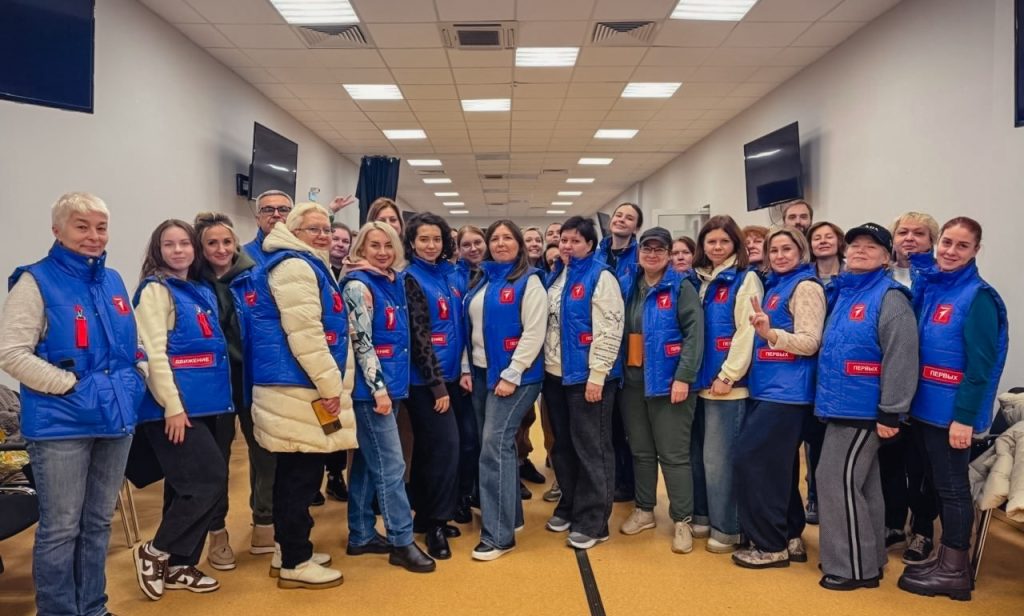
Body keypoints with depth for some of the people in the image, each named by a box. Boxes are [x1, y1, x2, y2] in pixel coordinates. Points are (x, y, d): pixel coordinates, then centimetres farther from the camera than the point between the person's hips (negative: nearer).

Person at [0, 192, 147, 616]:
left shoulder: (113, 281, 11)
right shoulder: (36, 281, -7)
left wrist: (136, 379, 3)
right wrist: (70, 385, -18)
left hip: (116, 418, 6)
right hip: (62, 423, -6)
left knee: (98, 522, 16)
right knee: (60, 528, 3)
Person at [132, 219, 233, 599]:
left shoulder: (203, 292, 16)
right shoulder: (155, 290, -6)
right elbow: (153, 352, -15)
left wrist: (222, 396, 17)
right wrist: (172, 406, -19)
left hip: (203, 403, 8)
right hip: (174, 405, -8)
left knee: (188, 486, 12)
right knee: (210, 480, -11)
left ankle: (178, 566, 23)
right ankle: (155, 552, 6)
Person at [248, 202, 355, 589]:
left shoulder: (310, 266, 21)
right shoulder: (294, 266, -13)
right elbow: (304, 332, -21)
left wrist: (328, 382, 23)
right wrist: (330, 384, -18)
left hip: (295, 385, 11)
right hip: (298, 386, -11)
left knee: (293, 472, 17)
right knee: (302, 475, -3)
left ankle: (288, 551, 28)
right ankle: (295, 563, 7)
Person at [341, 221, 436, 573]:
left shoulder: (394, 282, 11)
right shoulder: (358, 286, -11)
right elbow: (361, 343, -16)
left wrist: (389, 386, 13)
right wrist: (378, 389, -17)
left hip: (388, 385, 8)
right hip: (370, 388, -8)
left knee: (367, 463, 14)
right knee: (390, 465, -3)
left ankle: (361, 536, 24)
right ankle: (401, 542, 7)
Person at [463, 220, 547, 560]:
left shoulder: (528, 281, -6)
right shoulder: (480, 280, 13)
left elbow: (534, 333, -14)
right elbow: (469, 327, 15)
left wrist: (511, 375, -19)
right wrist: (466, 368, 7)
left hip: (513, 375, -7)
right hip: (481, 373, 7)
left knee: (495, 446, -11)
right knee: (498, 445, 12)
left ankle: (498, 534, -5)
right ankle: (510, 514, 26)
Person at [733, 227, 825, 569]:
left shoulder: (806, 286, -9)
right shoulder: (774, 286, 17)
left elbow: (810, 343, -18)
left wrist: (771, 333, -31)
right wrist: (763, 331, 7)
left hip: (787, 390, -9)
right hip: (767, 386, 9)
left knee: (753, 456, -10)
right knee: (778, 465, 12)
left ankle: (770, 545, 0)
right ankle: (790, 537, 22)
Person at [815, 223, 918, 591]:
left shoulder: (889, 297, -13)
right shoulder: (844, 293, 13)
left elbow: (901, 358, -19)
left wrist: (890, 412, -20)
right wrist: (825, 398, 20)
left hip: (863, 409, -8)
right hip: (841, 406, 8)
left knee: (837, 482, -5)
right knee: (861, 484, 16)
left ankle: (854, 567, 8)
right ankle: (868, 559, 28)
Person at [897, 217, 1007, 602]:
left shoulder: (978, 297, -12)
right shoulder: (926, 287, 9)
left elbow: (980, 365, -17)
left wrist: (964, 417, -20)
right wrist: (908, 401, 9)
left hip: (952, 410, -7)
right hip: (924, 406, 7)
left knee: (952, 487, 3)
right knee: (939, 484, 16)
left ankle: (955, 571, 15)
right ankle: (947, 559, 28)